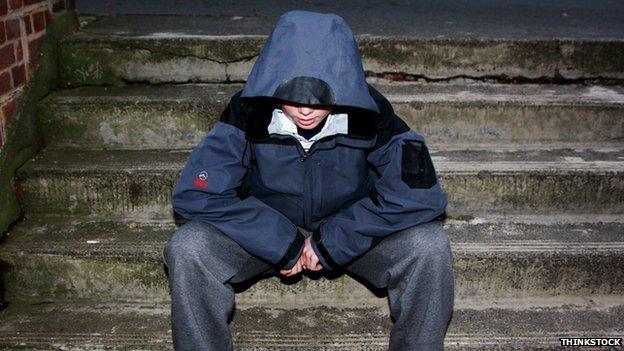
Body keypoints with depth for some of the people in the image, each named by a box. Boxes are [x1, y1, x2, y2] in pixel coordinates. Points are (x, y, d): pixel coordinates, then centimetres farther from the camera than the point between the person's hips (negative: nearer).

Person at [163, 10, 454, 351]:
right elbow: (193, 193, -25)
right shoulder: (250, 113, -23)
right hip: (268, 231, 0)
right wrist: (282, 244, -25)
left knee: (430, 246, -28)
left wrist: (332, 241, -25)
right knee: (186, 248, -27)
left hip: (351, 234, 0)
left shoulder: (369, 114, -23)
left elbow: (420, 193, -27)